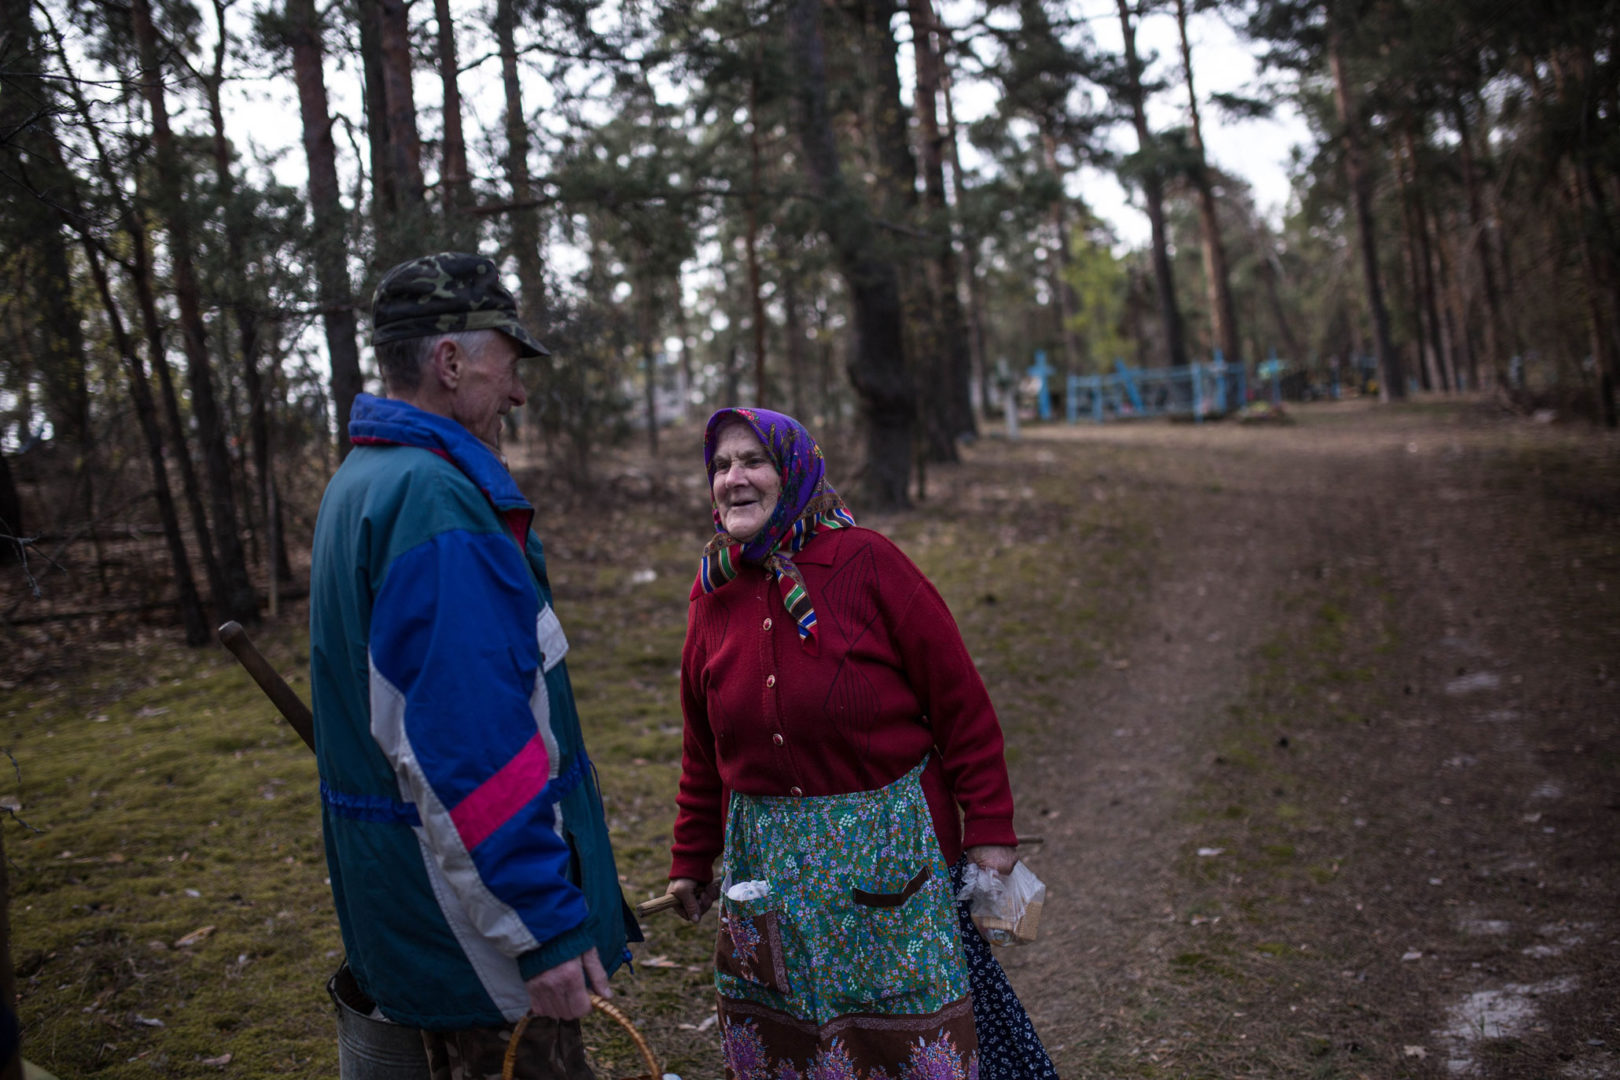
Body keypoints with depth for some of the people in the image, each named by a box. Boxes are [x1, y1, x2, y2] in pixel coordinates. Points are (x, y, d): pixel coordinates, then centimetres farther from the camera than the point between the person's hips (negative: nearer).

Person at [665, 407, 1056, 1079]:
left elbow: (959, 699, -8)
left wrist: (988, 827, -8)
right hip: (766, 858, 4)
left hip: (887, 846, -4)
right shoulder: (714, 594, 4)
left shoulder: (866, 563, -11)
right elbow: (703, 747, 13)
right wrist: (691, 859, 16)